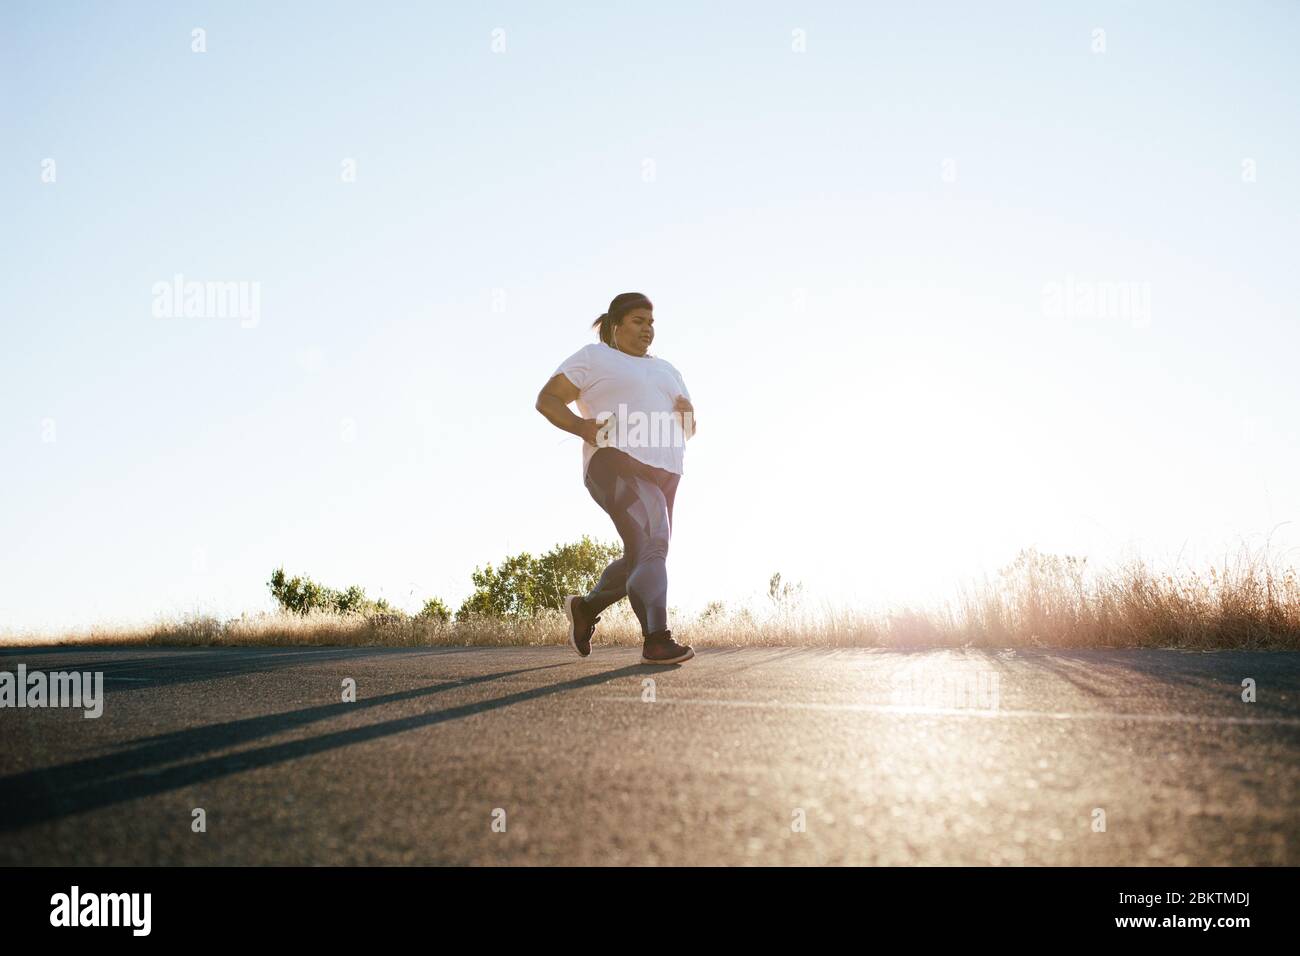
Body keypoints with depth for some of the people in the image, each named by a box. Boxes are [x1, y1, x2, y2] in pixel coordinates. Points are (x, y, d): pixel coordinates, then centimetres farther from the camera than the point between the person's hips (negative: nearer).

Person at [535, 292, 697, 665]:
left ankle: (585, 607, 33)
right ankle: (657, 640, -28)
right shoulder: (594, 357, 7)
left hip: (662, 473, 8)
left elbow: (688, 429, 26)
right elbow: (546, 399, 0)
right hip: (618, 465, -7)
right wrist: (581, 427, -17)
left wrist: (687, 412, 2)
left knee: (642, 558, 11)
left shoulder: (666, 371, 26)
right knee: (650, 543, -24)